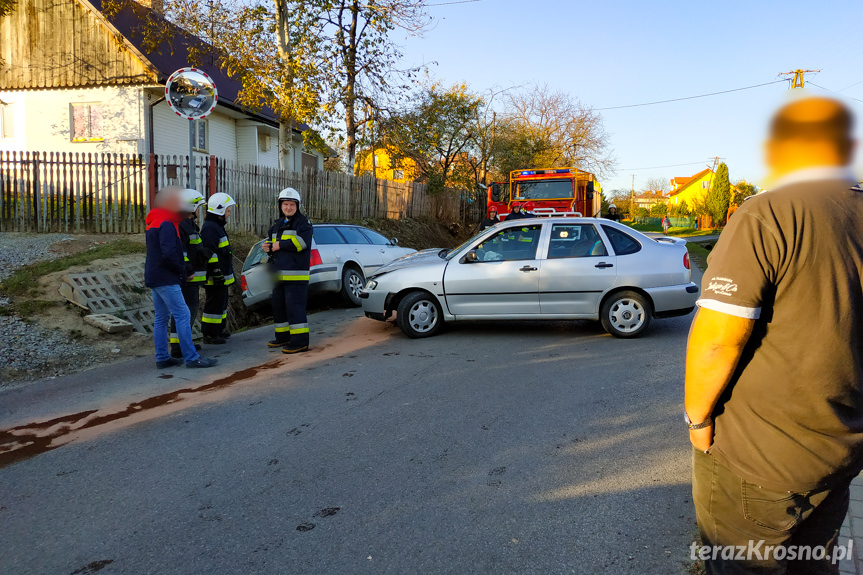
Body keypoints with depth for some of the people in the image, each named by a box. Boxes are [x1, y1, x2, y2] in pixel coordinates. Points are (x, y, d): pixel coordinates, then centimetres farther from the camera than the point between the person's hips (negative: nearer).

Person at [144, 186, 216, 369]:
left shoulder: (153, 222, 19)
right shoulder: (167, 224, -15)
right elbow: (169, 253, -24)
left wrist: (179, 268, 15)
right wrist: (181, 269, -9)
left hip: (153, 277, 11)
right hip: (165, 279, -11)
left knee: (161, 318, 13)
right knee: (182, 315, -9)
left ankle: (162, 357, 17)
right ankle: (191, 358, -9)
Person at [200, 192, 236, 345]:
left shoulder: (217, 226, 19)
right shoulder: (210, 228, -16)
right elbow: (211, 253, -22)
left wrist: (226, 273, 28)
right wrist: (217, 273, -23)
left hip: (221, 276, 11)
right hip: (215, 277, -11)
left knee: (221, 303, 19)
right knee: (214, 304, -6)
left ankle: (219, 330, 30)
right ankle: (210, 335, 0)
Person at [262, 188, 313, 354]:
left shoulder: (303, 222, -5)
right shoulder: (278, 224, 20)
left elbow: (301, 242, -21)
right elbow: (270, 239, 25)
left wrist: (279, 245, -14)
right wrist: (267, 246, 0)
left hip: (296, 274, -8)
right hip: (279, 274, 8)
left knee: (295, 306, -11)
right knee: (278, 306, 15)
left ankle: (300, 341, -7)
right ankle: (283, 337, 28)